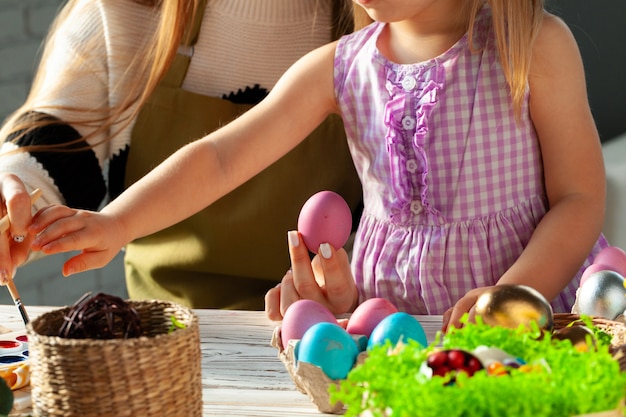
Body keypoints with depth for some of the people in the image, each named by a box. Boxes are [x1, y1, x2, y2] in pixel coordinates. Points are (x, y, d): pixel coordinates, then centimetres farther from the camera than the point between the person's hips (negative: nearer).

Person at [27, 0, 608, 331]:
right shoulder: (338, 69, 5)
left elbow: (580, 200, -4)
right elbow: (221, 157, 0)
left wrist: (510, 299, -18)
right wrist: (116, 222, -13)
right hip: (387, 318, 3)